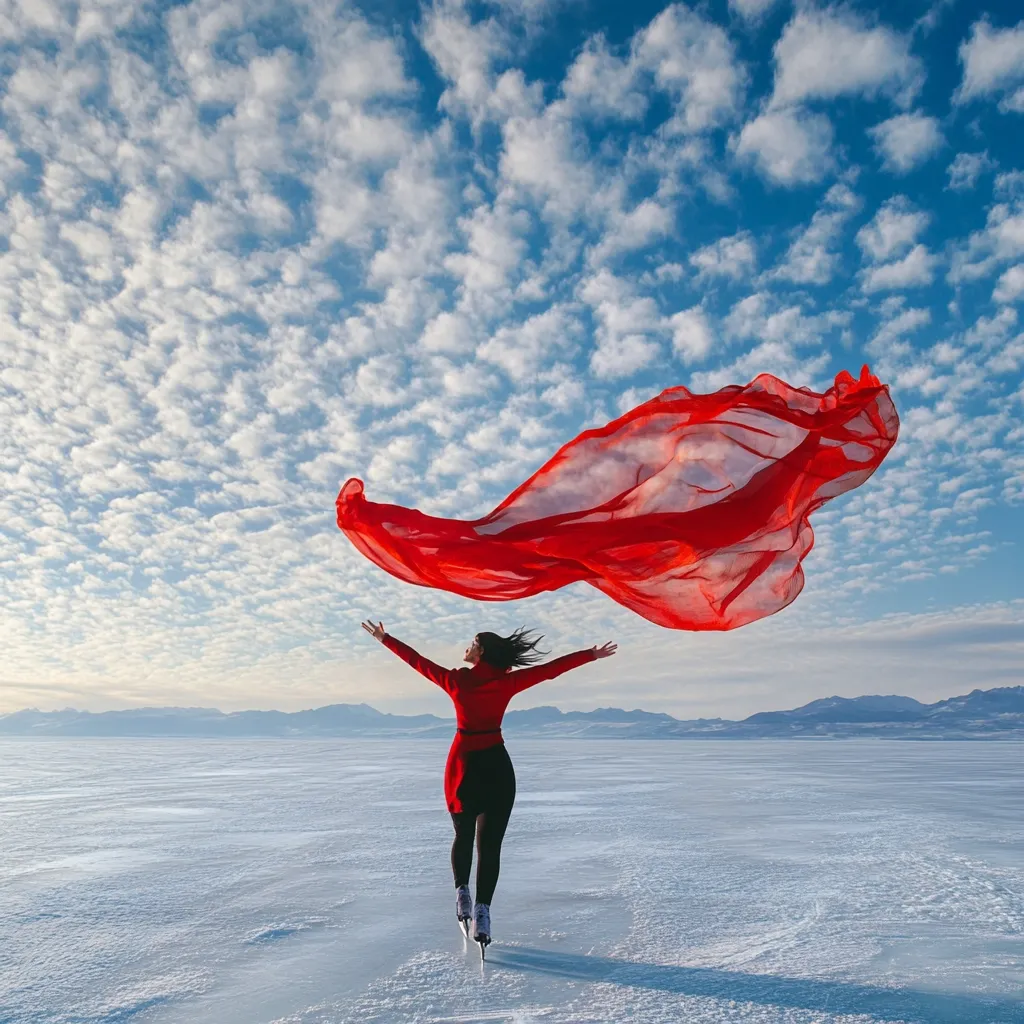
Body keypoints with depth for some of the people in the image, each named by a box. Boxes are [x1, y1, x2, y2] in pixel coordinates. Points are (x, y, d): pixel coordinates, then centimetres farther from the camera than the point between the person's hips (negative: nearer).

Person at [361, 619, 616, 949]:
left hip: (463, 765, 1)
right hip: (497, 767, 0)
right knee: (490, 844, 3)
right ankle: (481, 911, -4)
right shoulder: (507, 681, -7)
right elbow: (550, 669, -4)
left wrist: (384, 638, 14)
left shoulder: (455, 680, -7)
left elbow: (416, 659, 3)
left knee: (463, 837, 21)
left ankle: (462, 893, 12)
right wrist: (590, 655, 3)